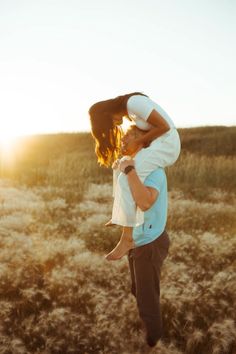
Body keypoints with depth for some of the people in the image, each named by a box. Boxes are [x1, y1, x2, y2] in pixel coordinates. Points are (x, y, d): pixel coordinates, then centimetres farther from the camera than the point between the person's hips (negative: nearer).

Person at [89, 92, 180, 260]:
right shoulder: (128, 110, 12)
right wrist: (139, 144, 5)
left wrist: (137, 142, -12)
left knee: (126, 179, -19)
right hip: (158, 144, 11)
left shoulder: (133, 103, -18)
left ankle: (127, 238, -18)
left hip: (167, 143, -11)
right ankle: (122, 217, 25)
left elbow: (164, 126, -20)